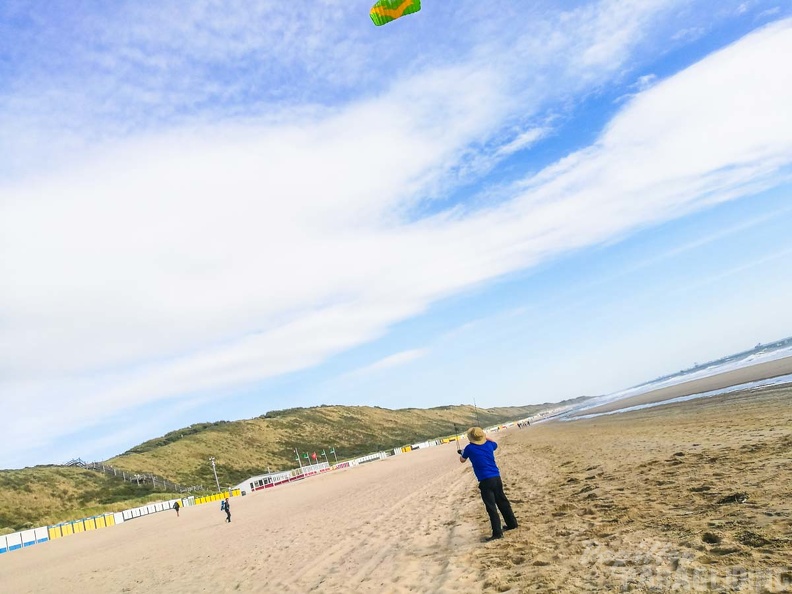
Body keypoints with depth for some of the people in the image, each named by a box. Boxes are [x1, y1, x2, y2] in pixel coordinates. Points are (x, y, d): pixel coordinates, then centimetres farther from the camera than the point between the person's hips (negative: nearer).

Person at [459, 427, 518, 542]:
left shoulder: (469, 448, -7)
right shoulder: (489, 445, 6)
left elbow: (462, 460, 12)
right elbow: (495, 444, 33)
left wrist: (461, 453, 33)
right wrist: (485, 437, 42)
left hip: (485, 481, -6)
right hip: (496, 477, 6)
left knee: (491, 507, -5)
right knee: (502, 502, 21)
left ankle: (497, 533, -6)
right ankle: (512, 523, 34)